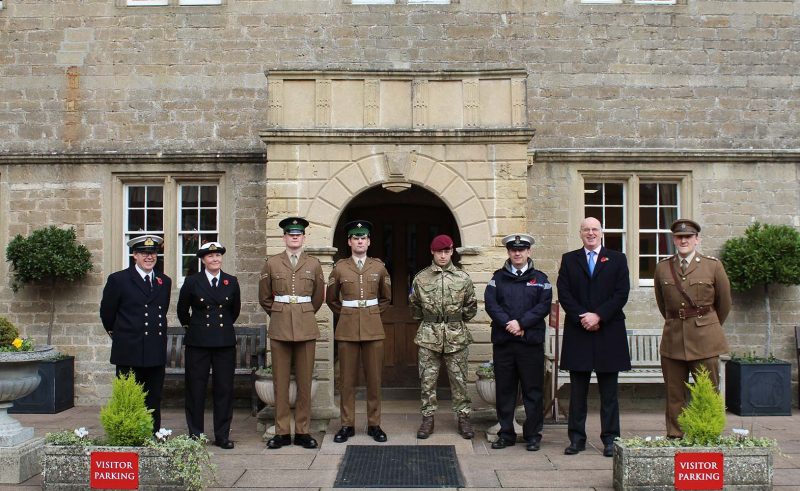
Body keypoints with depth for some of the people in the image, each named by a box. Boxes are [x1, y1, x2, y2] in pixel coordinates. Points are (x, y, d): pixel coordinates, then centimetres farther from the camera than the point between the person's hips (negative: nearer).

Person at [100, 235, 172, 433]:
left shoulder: (165, 281, 11)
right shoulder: (118, 280, -2)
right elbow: (107, 313, 7)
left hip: (156, 353, 4)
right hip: (129, 352, -4)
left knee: (154, 402, 10)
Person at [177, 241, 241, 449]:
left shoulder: (232, 282, 6)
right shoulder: (192, 281, 1)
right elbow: (182, 309, 13)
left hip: (225, 342, 2)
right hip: (198, 342, -1)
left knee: (224, 389, 4)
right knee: (195, 389, 3)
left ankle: (222, 435, 13)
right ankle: (195, 435, 14)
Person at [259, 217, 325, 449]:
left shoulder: (314, 264, 6)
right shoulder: (272, 263, 5)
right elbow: (264, 297, 14)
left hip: (306, 328, 0)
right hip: (280, 327, 0)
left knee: (305, 381, 3)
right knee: (280, 381, 2)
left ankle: (303, 431, 11)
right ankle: (282, 432, 10)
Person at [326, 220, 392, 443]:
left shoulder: (379, 267, 4)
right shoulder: (339, 267, 2)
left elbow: (386, 298, 18)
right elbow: (331, 299, 15)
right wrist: (345, 314, 9)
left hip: (373, 328, 1)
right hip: (347, 328, -1)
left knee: (374, 378, 4)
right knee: (348, 379, 4)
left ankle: (374, 424, 14)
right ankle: (347, 425, 13)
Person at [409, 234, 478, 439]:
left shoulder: (463, 278, 2)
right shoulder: (421, 278, 2)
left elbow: (471, 306, 12)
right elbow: (414, 305, 15)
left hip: (456, 337, 0)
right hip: (428, 337, 0)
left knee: (459, 379, 6)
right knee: (427, 380, 5)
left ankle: (463, 417, 17)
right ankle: (427, 418, 16)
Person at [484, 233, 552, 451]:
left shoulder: (540, 279, 8)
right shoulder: (498, 277, 10)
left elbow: (544, 306, -3)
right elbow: (490, 304, -1)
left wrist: (521, 323, -14)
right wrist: (509, 324, -14)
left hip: (531, 342, -1)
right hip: (503, 341, 1)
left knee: (532, 390, 3)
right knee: (504, 390, 6)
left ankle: (533, 435, 13)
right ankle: (506, 434, 17)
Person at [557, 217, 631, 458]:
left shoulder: (617, 259, 8)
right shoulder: (569, 260, 10)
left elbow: (621, 293, -2)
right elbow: (563, 293, 1)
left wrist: (598, 316, -12)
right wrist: (582, 318, -11)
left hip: (609, 332, 0)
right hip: (577, 332, 1)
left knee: (608, 390, 5)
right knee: (577, 390, 5)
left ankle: (610, 438, 12)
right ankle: (577, 438, 11)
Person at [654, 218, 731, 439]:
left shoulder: (713, 266, 0)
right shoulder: (662, 268, 6)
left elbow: (724, 303, 12)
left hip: (705, 339, -2)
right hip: (673, 339, 2)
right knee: (674, 395, 6)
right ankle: (674, 438, 13)